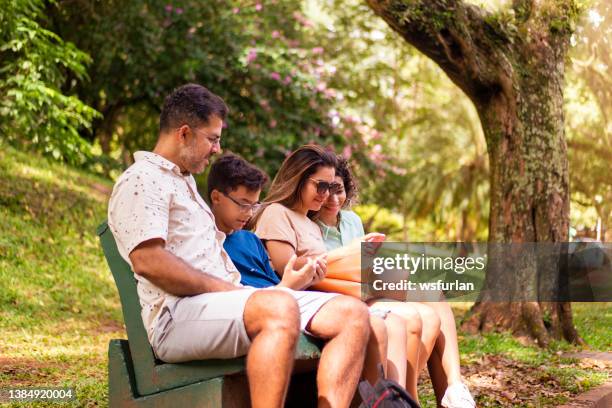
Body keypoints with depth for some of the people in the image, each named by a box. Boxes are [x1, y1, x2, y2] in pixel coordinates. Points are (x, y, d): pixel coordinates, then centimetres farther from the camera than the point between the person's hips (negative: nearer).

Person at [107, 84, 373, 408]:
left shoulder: (185, 181, 31)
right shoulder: (141, 181, -1)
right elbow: (147, 261, -16)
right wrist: (225, 289, -13)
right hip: (177, 315, -10)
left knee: (352, 313, -5)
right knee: (280, 308, -39)